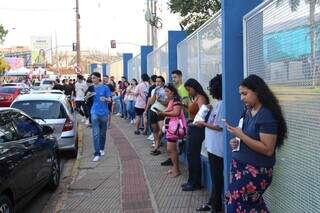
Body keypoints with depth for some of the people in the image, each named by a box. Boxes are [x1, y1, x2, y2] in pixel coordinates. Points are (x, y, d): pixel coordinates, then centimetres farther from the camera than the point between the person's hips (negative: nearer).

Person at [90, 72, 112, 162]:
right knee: (95, 133, -7)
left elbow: (110, 100, -3)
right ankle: (97, 153, -8)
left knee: (103, 133, 14)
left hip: (104, 113, 0)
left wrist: (105, 99, -24)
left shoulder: (105, 88, -3)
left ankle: (102, 149, 35)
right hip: (95, 113, 0)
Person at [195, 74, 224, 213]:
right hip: (213, 145, 9)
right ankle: (213, 202, 29)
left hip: (217, 147, -9)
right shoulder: (218, 103, 10)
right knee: (214, 175, 18)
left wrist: (204, 124, -11)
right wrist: (205, 122, 6)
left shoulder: (222, 104, -19)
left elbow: (220, 126, -20)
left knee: (216, 176, 2)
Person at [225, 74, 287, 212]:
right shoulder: (248, 111, 8)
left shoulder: (267, 116, -16)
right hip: (239, 166, 7)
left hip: (255, 171, -7)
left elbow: (268, 150, -21)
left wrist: (241, 135, -22)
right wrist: (235, 141, 1)